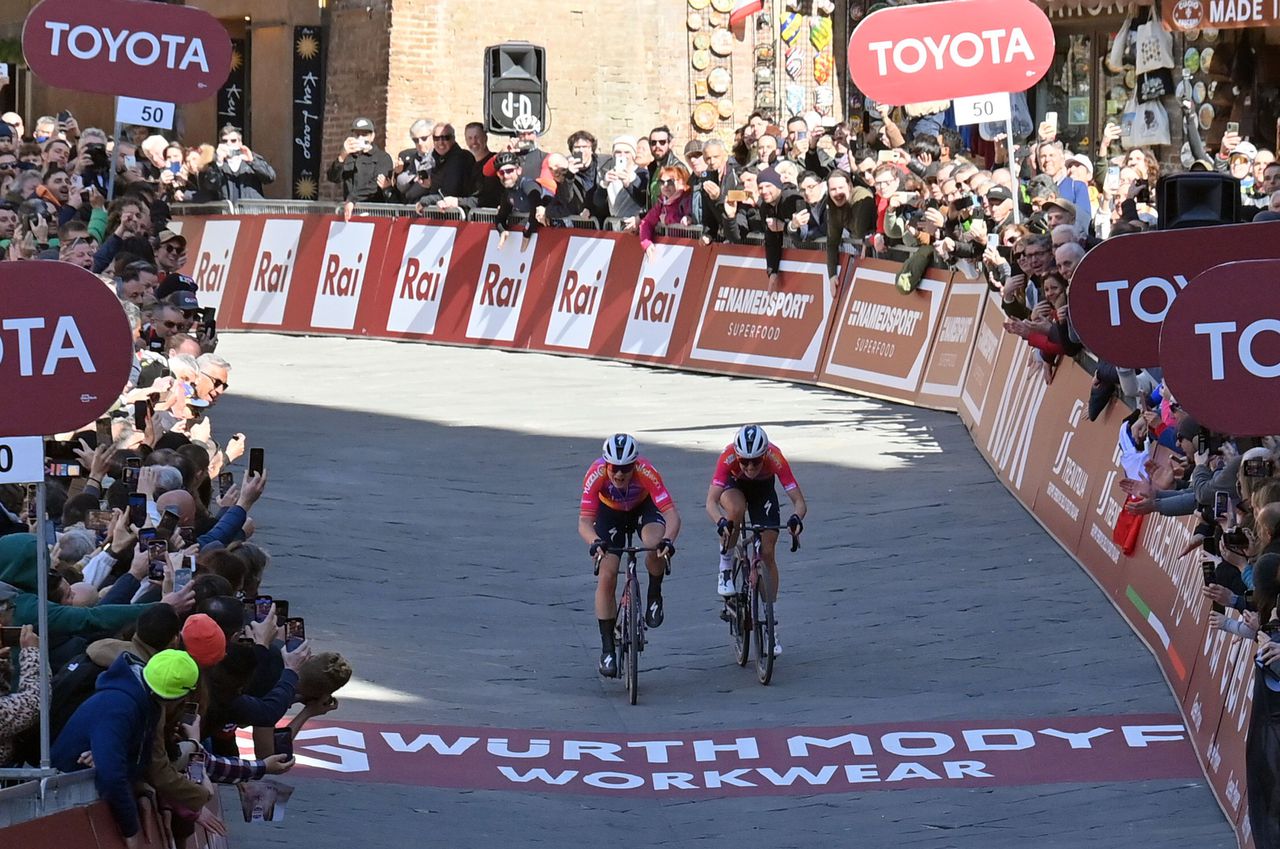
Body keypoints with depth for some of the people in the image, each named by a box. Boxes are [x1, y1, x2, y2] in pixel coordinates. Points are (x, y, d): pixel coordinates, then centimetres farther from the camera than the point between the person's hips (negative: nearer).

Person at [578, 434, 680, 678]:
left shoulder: (646, 472, -36)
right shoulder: (596, 474, -34)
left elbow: (671, 514, -40)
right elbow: (584, 521, -36)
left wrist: (667, 540, -61)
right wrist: (595, 542, -58)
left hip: (643, 508, -1)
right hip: (610, 512, 1)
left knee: (656, 546, -33)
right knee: (607, 576, -13)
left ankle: (654, 595, -3)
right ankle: (607, 649, -2)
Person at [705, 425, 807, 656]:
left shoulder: (775, 458, -37)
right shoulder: (728, 457, -38)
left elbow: (799, 501, -37)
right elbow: (711, 501, -43)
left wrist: (796, 518, -59)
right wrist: (721, 522, -63)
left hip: (763, 489, 1)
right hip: (734, 487, -1)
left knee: (768, 554, -6)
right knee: (736, 508, -38)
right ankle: (725, 566, -15)